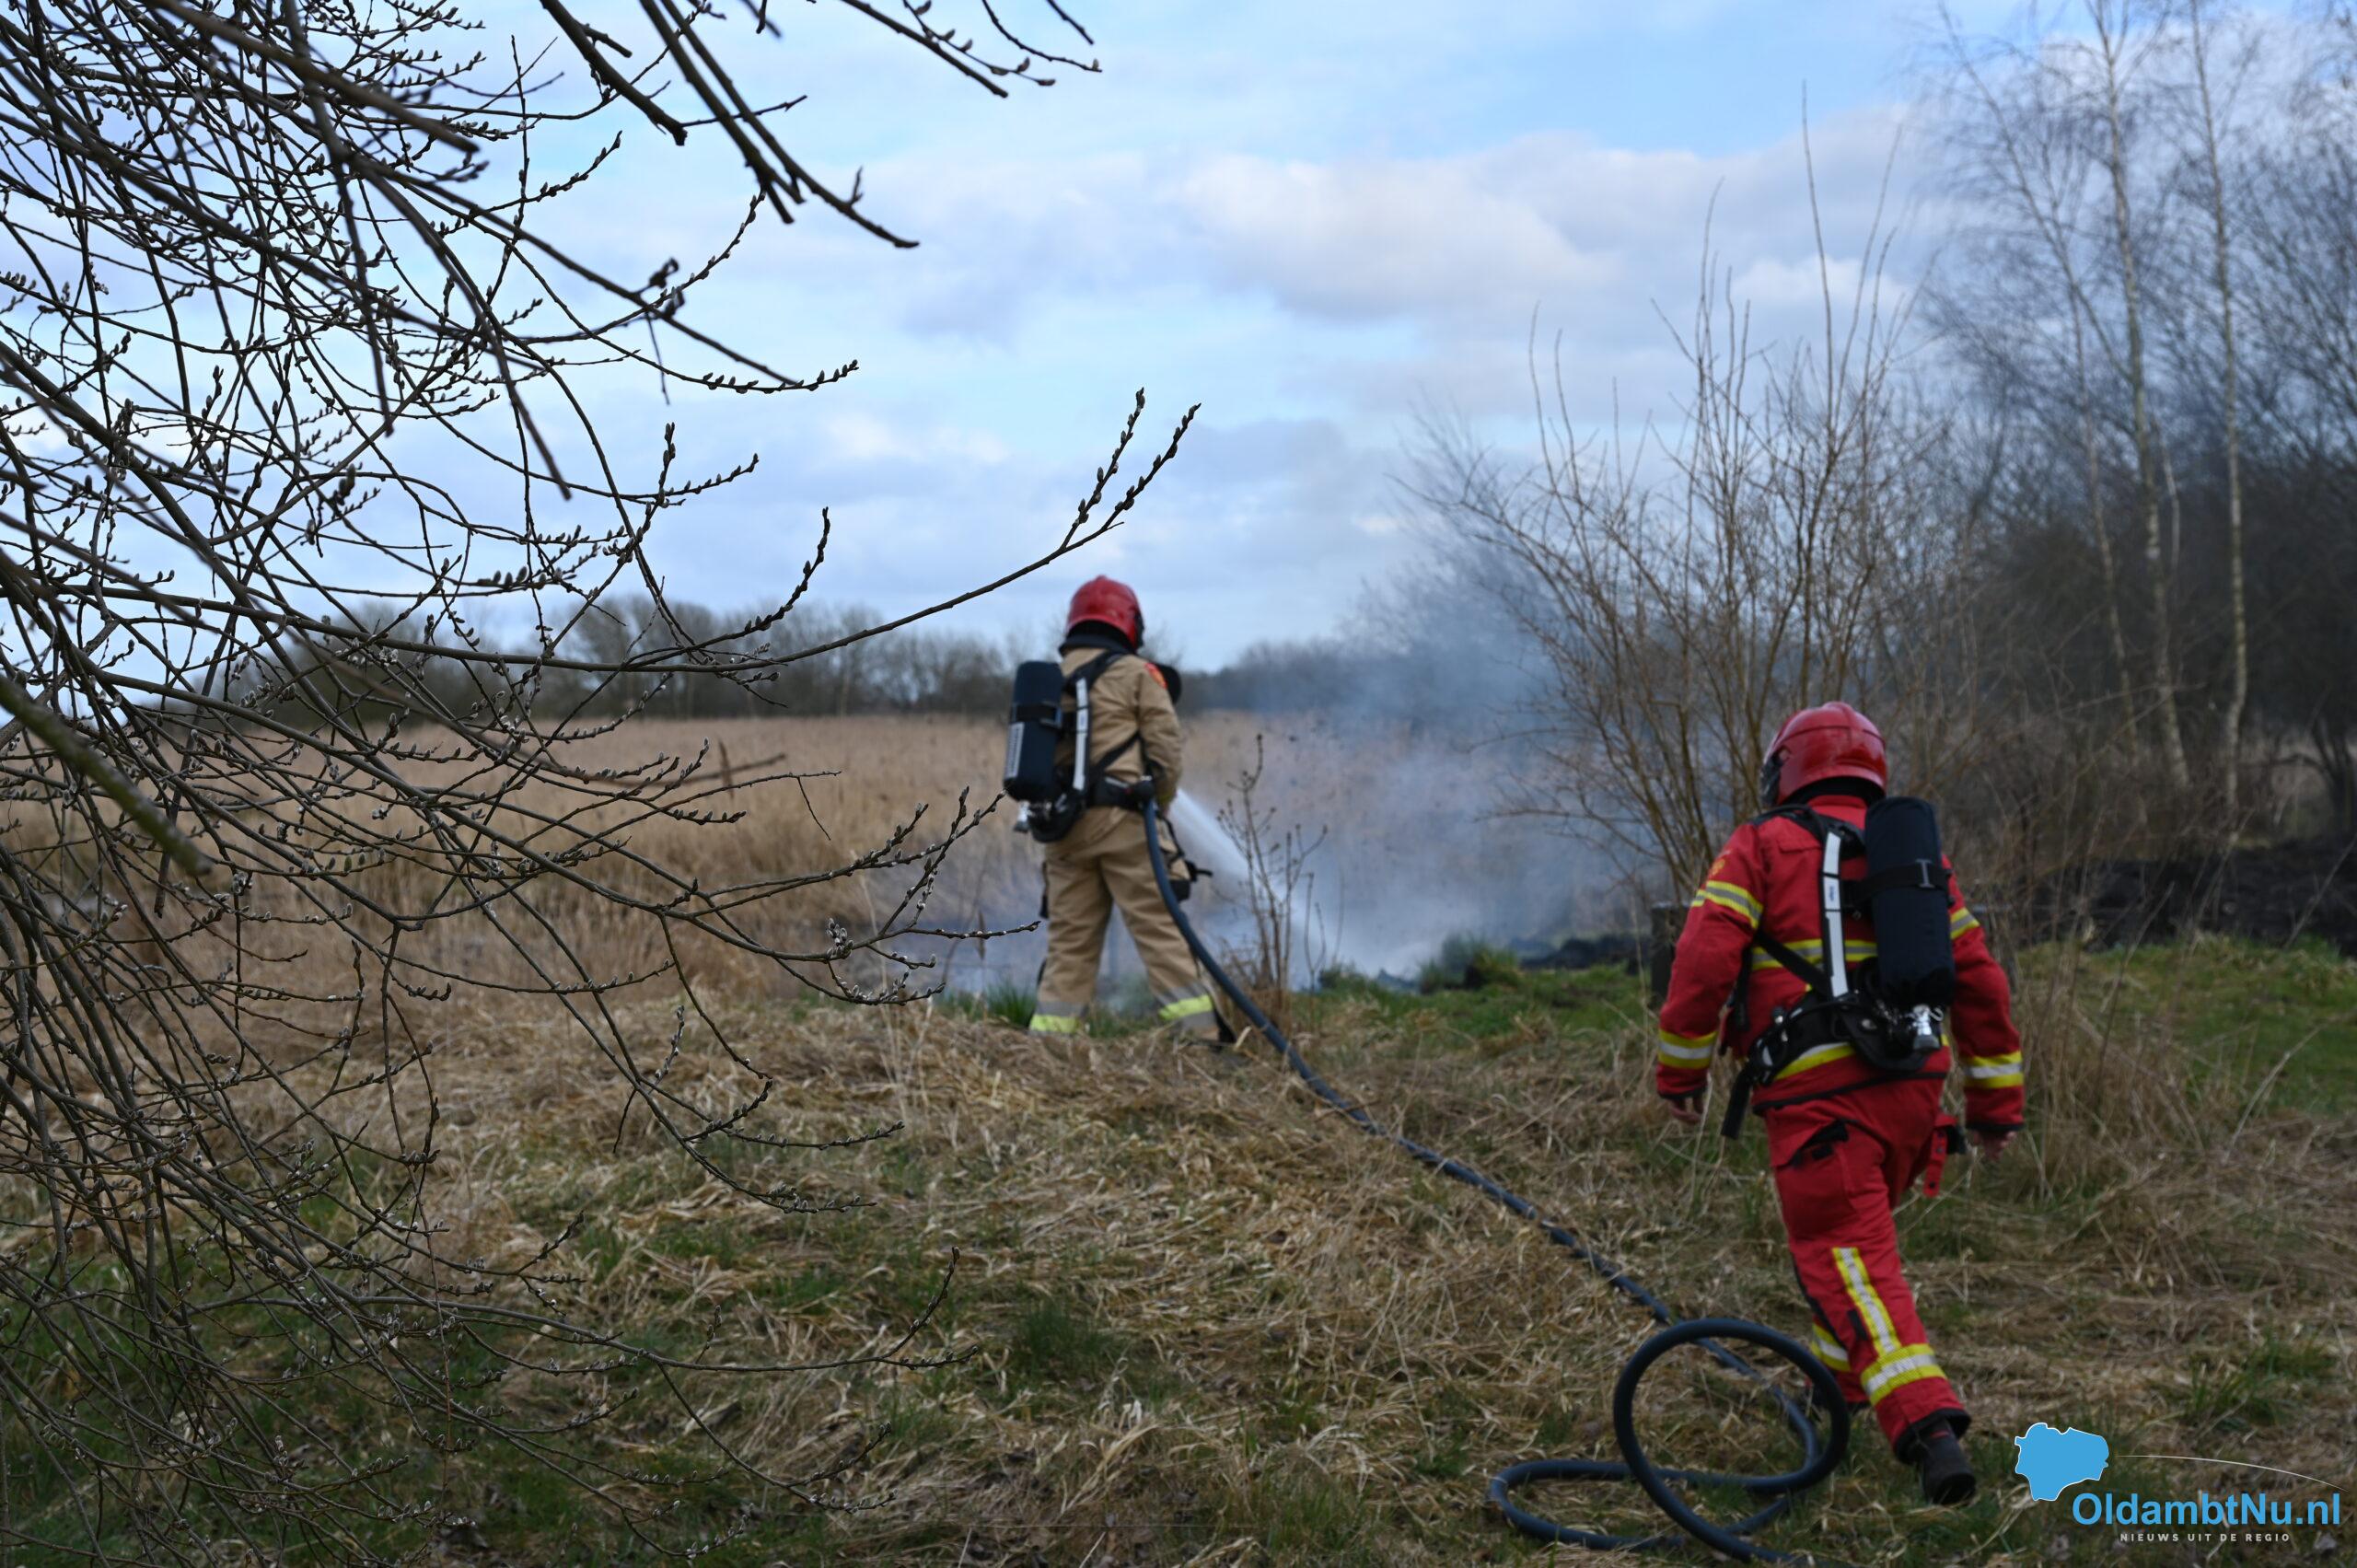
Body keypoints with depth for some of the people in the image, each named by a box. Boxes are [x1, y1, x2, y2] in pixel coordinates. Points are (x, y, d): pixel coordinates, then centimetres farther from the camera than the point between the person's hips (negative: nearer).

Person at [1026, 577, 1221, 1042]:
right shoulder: (1137, 675, 0)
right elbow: (1166, 751, -3)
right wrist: (1159, 805, 11)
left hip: (1065, 828, 5)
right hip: (1122, 823, -5)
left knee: (1068, 941, 9)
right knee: (1160, 929, -6)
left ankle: (1047, 1038, 7)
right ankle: (1201, 1033, -8)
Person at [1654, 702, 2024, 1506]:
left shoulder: (1761, 850, 0)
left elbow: (1704, 962, -10)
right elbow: (1978, 979, 16)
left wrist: (1680, 1066, 1)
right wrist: (1995, 1099, 21)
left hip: (1817, 1097, -6)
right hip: (1912, 1091, 6)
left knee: (1850, 1263, -6)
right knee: (1858, 1227, 26)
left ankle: (1927, 1425, -21)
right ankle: (1841, 1383, 38)